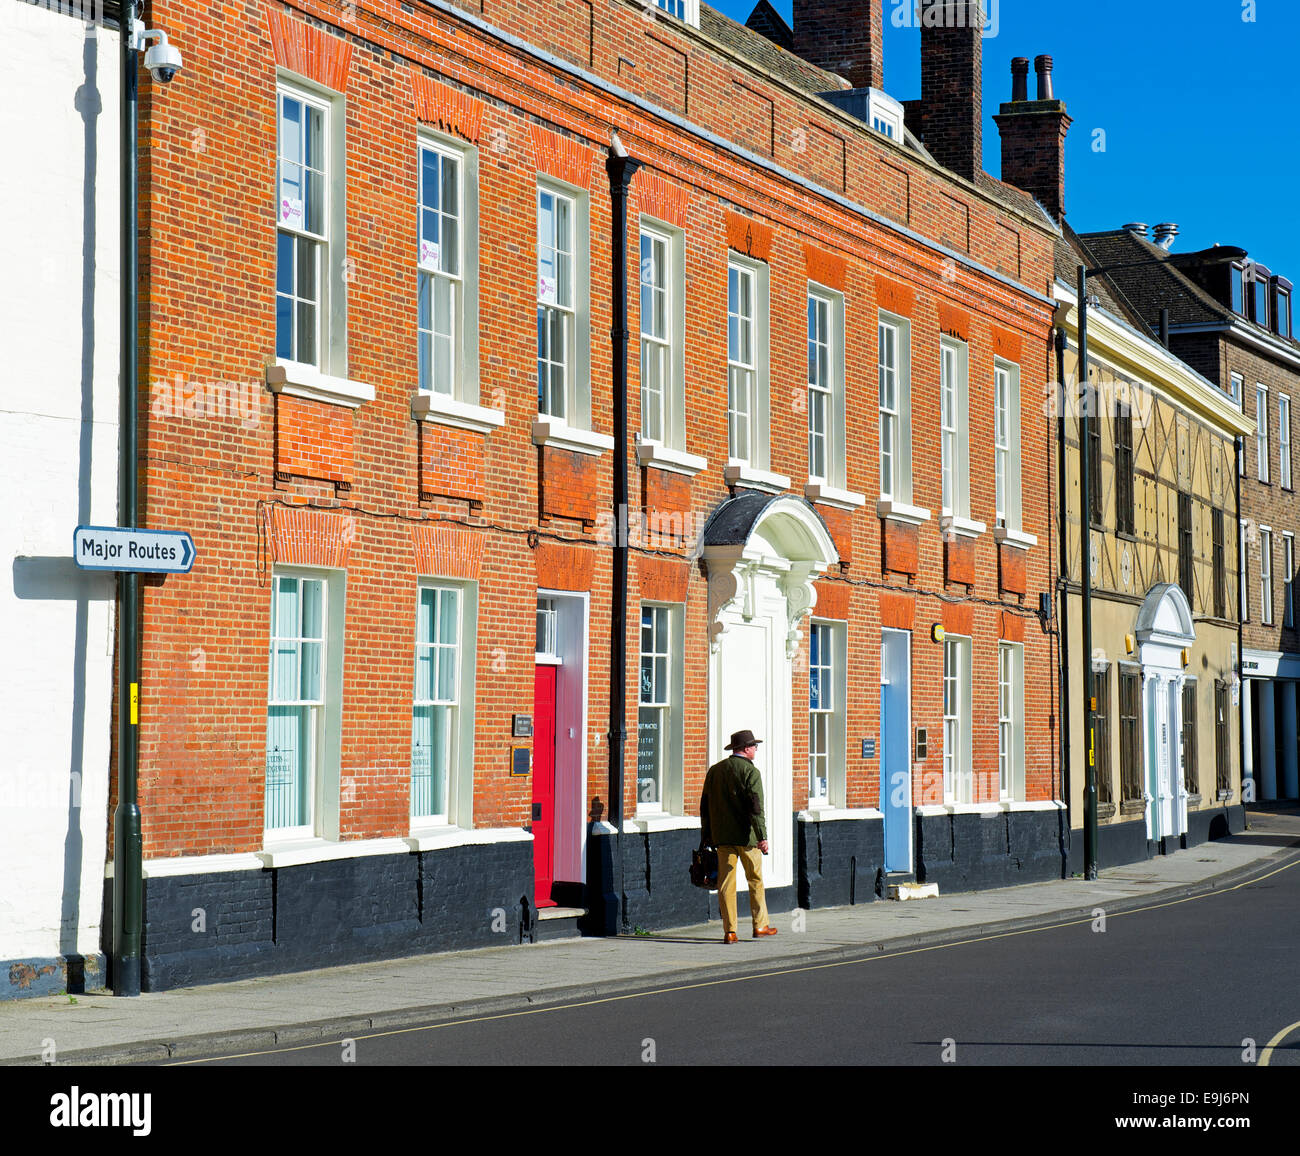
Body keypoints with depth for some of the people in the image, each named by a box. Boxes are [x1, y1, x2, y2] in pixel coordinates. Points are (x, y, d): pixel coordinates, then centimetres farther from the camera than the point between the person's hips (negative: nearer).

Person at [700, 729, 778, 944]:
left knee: (726, 883, 3)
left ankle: (729, 931, 0)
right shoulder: (750, 771, -8)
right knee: (756, 880, 11)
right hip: (746, 836, -4)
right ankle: (760, 925, 18)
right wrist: (762, 836, -18)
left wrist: (707, 835, 20)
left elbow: (705, 805, 13)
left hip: (722, 836, 4)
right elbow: (755, 807, -16)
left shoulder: (714, 771, 10)